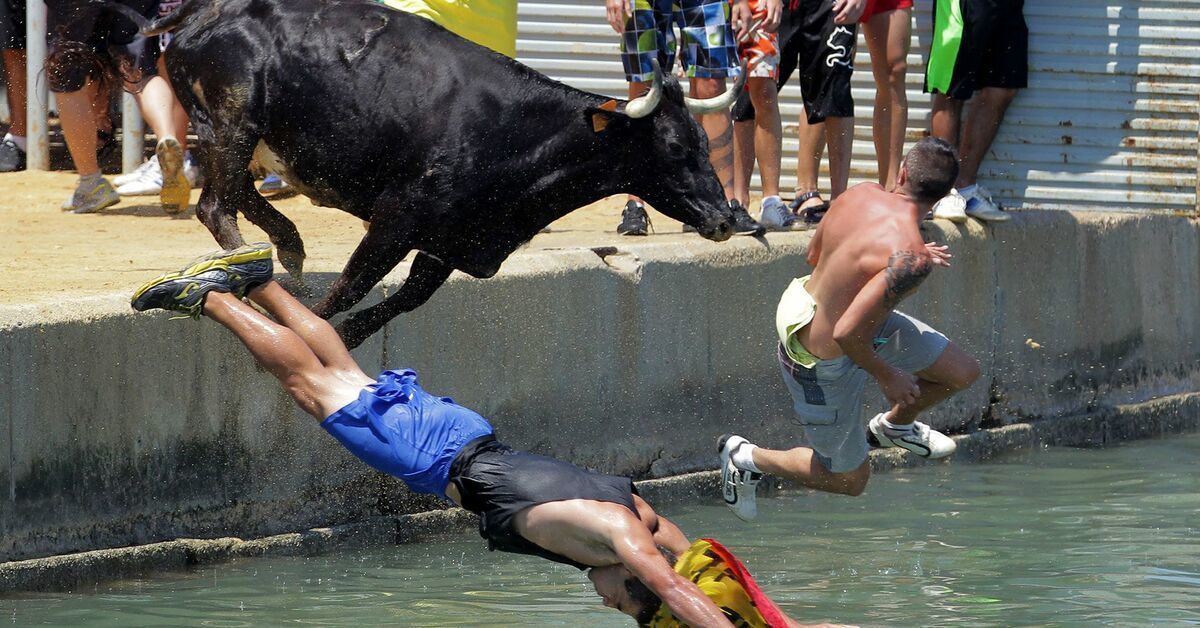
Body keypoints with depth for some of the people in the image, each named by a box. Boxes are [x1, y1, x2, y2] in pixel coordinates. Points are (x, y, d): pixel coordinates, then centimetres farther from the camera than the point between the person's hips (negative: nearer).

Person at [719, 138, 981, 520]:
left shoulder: (861, 195, -13)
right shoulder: (910, 261, -36)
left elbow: (814, 254, 7)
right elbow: (847, 334, -38)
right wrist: (887, 377, -17)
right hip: (823, 360, -8)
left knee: (962, 372, 15)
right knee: (850, 480, 14)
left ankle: (894, 424, 44)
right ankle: (747, 458, 29)